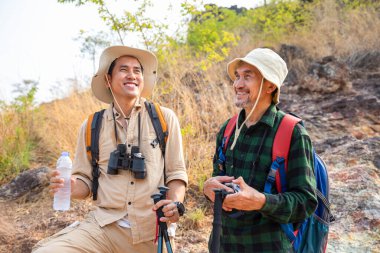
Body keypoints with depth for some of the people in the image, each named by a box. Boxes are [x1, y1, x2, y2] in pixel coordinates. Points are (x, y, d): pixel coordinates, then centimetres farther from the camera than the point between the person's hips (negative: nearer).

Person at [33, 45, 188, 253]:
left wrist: (175, 203, -14)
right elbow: (85, 181, 10)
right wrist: (70, 187, -11)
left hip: (152, 232, 0)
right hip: (103, 226, 0)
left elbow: (176, 173, 4)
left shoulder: (165, 118, 1)